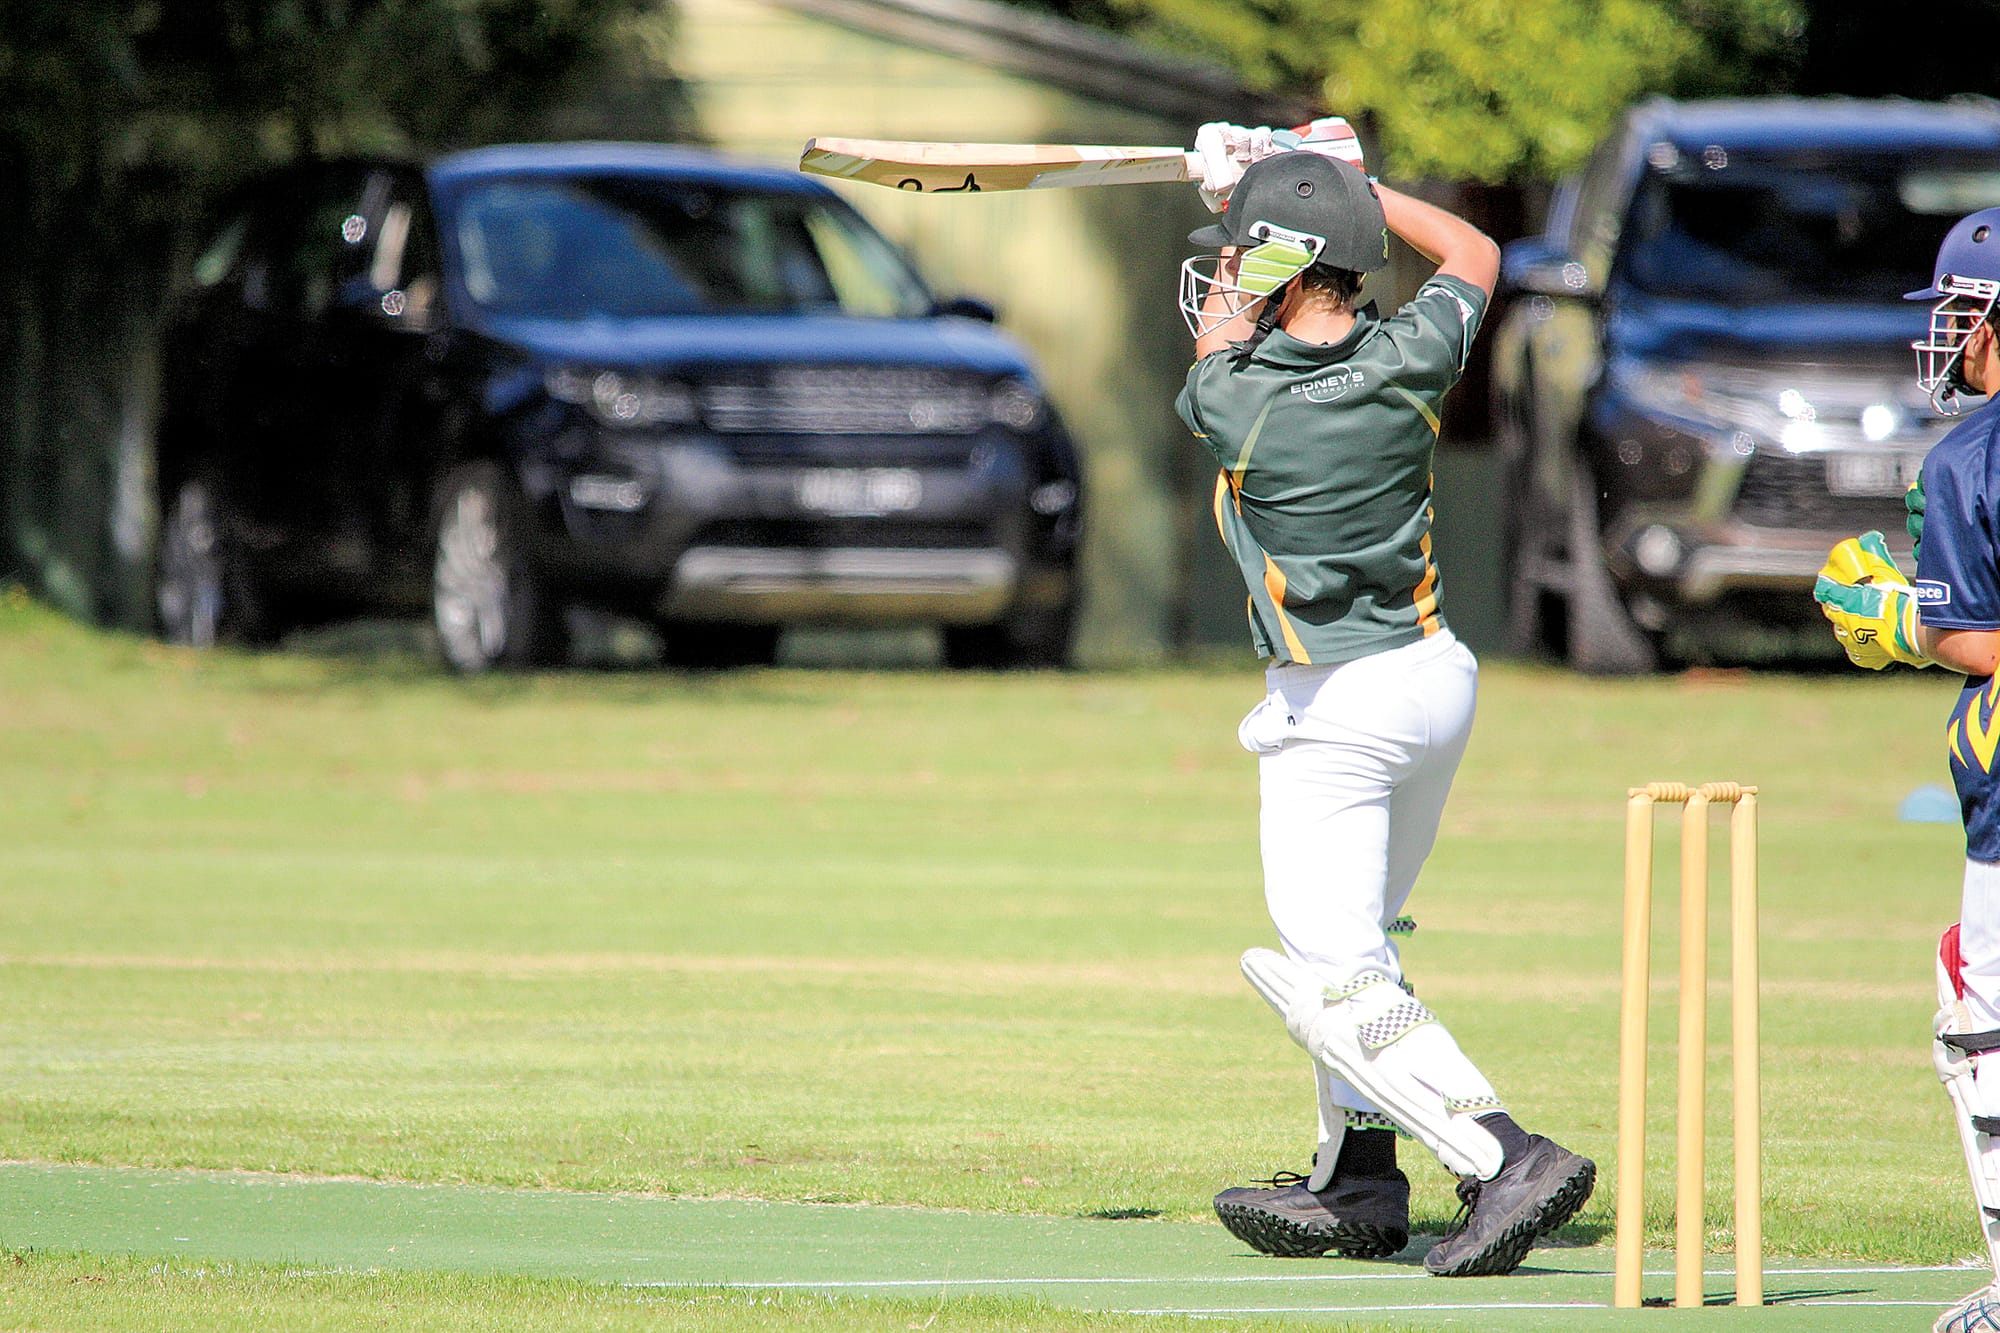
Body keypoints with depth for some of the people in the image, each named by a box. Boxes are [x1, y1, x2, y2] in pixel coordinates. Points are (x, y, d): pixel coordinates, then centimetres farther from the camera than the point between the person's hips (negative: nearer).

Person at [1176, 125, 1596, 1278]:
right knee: (1355, 944, 22)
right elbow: (1476, 254, 18)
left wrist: (1235, 192, 24)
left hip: (1335, 711, -7)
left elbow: (1217, 345, 11)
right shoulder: (1409, 362, -5)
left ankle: (1510, 1161, -22)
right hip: (1439, 681, 7)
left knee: (1338, 988, -8)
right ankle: (1358, 1185, 27)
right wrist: (1351, 186, 22)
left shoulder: (1234, 401, -15)